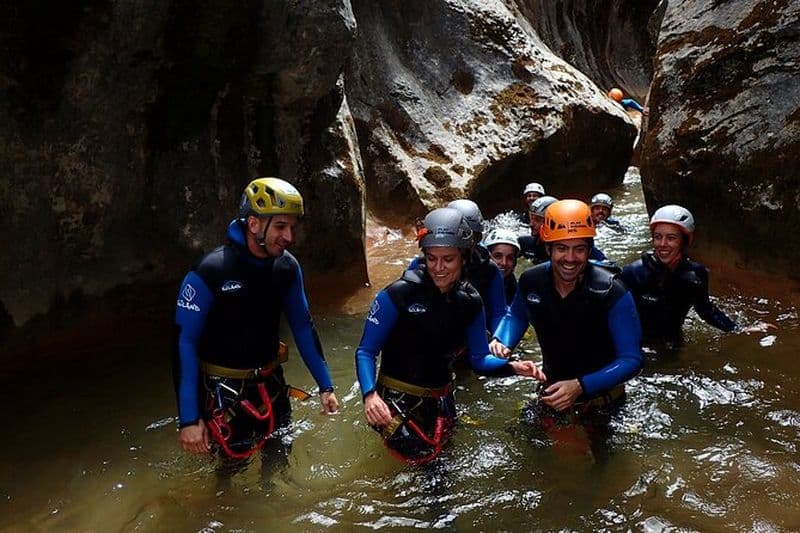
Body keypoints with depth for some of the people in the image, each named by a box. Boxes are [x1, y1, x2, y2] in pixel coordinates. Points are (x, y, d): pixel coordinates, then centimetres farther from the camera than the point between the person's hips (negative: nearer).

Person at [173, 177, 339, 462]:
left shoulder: (287, 267, -7)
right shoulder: (209, 272, -22)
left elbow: (303, 326, 3)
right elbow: (184, 344, -19)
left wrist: (325, 386, 4)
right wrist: (189, 419, -21)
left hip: (270, 384, 5)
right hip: (223, 391, -4)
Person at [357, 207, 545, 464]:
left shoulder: (470, 302, -4)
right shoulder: (399, 294, -20)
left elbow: (479, 359, 2)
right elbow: (365, 351, -16)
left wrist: (512, 367, -17)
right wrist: (370, 395, -33)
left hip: (440, 401, 5)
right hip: (396, 401, -5)